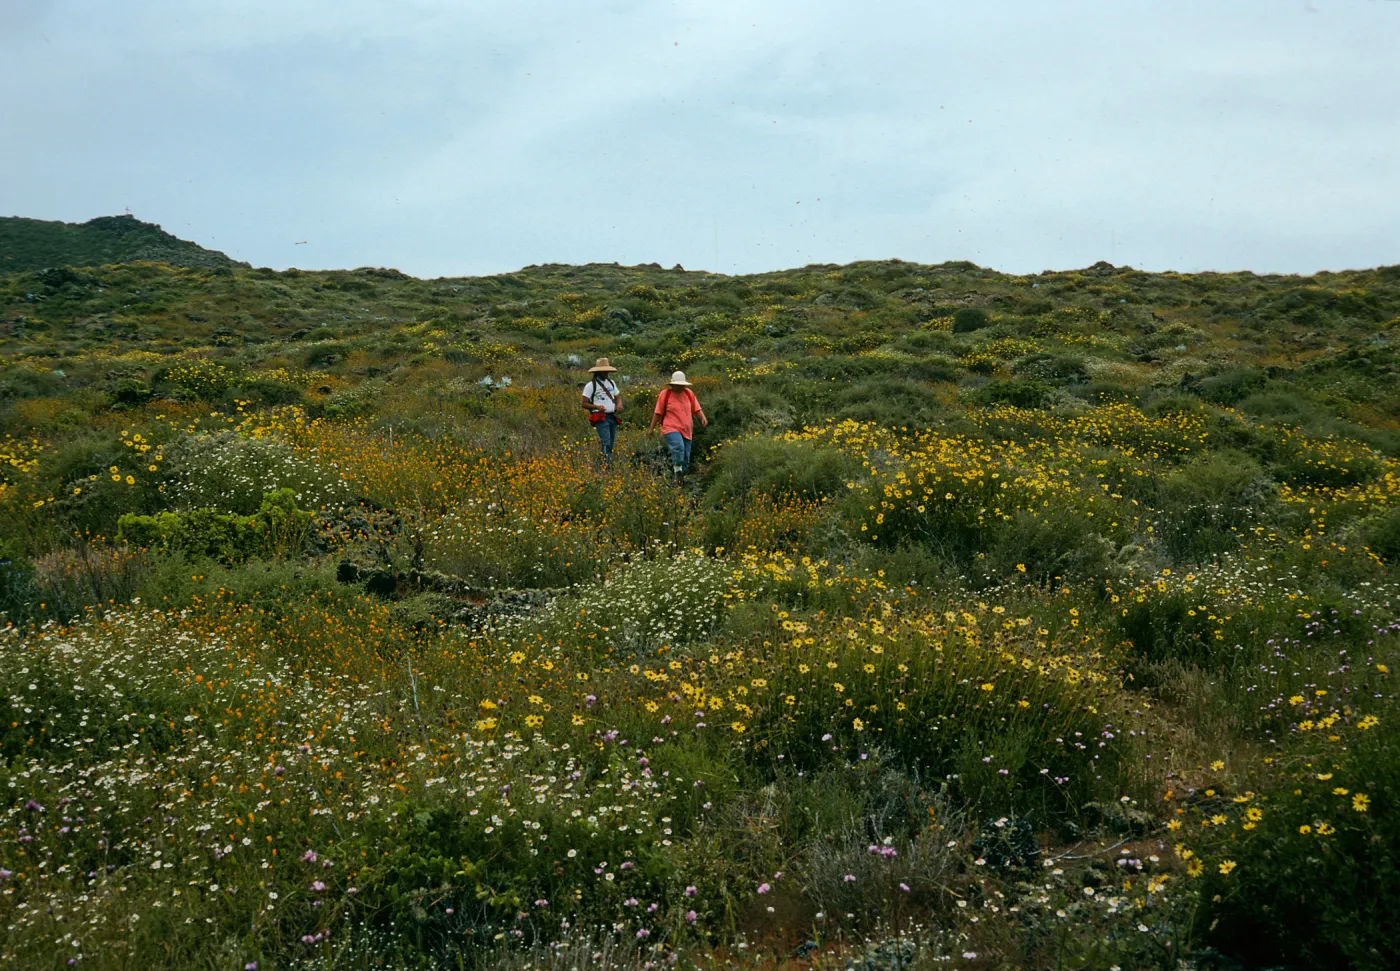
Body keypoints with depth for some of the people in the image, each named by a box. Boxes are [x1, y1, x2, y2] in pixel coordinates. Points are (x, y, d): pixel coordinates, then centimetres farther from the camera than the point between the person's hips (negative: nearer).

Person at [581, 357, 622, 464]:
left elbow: (618, 397, 24)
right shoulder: (591, 385, -3)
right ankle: (607, 465, -20)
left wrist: (619, 404, 0)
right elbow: (584, 404, -3)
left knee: (611, 443, 8)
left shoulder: (611, 383, 16)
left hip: (612, 417, 7)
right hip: (600, 418, -7)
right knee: (606, 443, -18)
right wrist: (596, 406, -20)